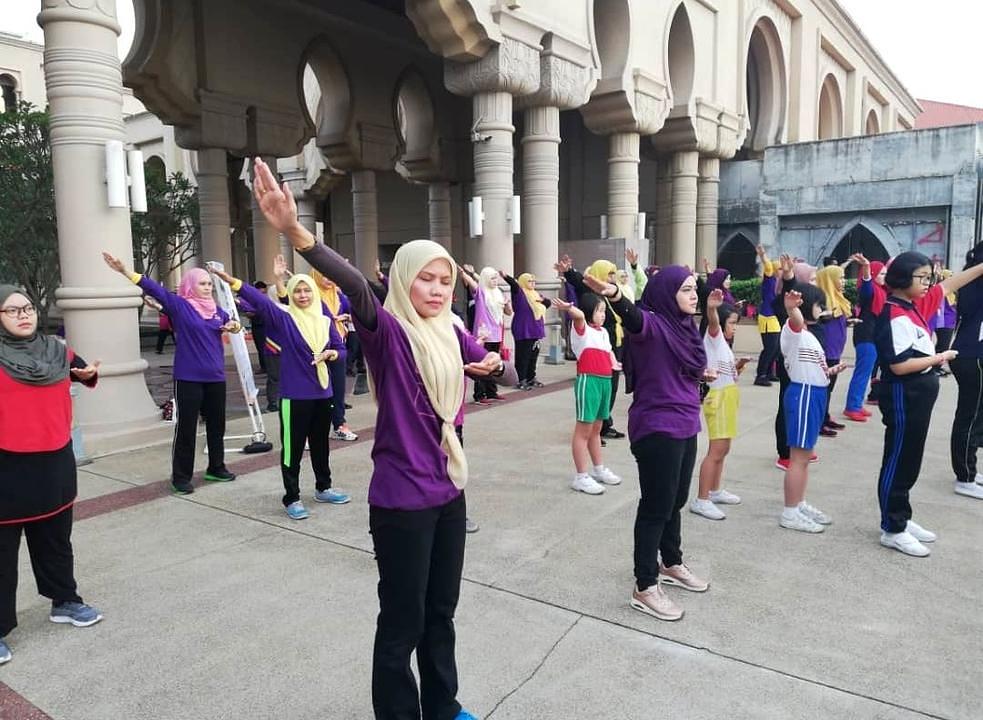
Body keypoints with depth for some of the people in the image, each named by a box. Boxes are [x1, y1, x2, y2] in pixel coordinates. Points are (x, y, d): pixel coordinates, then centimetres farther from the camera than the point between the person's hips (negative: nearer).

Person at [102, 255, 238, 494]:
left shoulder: (217, 310, 9)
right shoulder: (179, 305, -5)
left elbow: (230, 325, 27)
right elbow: (154, 289, -14)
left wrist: (234, 326, 3)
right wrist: (125, 271, -25)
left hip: (215, 378, 5)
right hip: (188, 378, -5)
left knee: (217, 425, 14)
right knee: (186, 428, -1)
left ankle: (216, 468, 29)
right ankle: (181, 477, 10)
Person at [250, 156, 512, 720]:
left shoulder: (452, 335, 6)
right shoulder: (387, 331, -14)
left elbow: (510, 375, 14)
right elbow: (355, 286, -34)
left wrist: (494, 364, -11)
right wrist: (296, 233, -52)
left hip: (449, 491, 7)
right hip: (402, 498, -7)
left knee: (441, 612, 22)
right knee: (402, 621, 8)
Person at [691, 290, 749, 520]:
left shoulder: (724, 345, 20)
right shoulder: (713, 337, -7)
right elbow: (712, 322, -31)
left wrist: (738, 367, 5)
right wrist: (711, 308, -51)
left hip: (728, 399, 10)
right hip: (718, 399, -10)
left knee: (723, 449, 16)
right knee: (716, 451, -12)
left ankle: (714, 491, 27)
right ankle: (701, 500, -10)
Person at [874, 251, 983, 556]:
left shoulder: (915, 306, 8)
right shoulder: (895, 317, -20)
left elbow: (949, 285, 21)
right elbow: (899, 365, -25)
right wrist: (938, 358, -12)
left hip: (919, 396, 10)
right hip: (903, 397, -10)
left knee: (909, 462, 17)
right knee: (897, 463, -1)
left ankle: (902, 519, 29)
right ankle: (892, 530, 9)